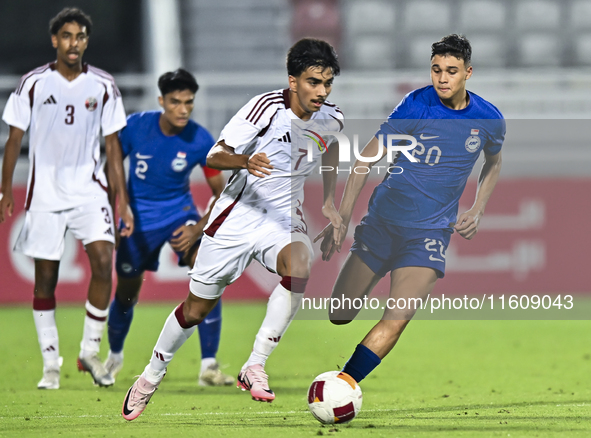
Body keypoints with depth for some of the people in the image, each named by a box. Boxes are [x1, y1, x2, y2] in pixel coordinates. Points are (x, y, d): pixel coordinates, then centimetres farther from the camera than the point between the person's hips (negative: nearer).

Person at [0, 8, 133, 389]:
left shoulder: (103, 86, 2)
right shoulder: (33, 84, -2)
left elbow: (113, 146, 6)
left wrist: (123, 200, 2)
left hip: (90, 190, 0)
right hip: (44, 193, 0)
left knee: (103, 260, -19)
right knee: (45, 280, 2)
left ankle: (90, 351, -4)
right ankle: (51, 364, 12)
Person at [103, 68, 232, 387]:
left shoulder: (201, 141, -17)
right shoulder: (135, 127, -17)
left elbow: (219, 193, -7)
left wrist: (198, 229, -20)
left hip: (179, 213, 0)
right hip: (138, 217, 0)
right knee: (126, 294, 10)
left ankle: (209, 366, -21)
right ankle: (114, 355, 43)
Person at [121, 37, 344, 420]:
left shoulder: (331, 119, -4)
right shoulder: (268, 107, -20)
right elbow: (214, 156, -22)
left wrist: (329, 201, 15)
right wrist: (245, 161, -43)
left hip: (284, 220, 3)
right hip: (237, 218, -3)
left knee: (300, 267, -32)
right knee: (197, 309, 7)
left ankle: (255, 367, -24)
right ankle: (152, 376, 33)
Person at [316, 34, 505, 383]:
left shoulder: (489, 119, -2)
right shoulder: (416, 105, -10)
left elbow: (493, 164, 21)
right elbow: (368, 158, -6)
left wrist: (477, 212, 7)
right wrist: (342, 218, -12)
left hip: (430, 232, 0)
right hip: (383, 220, 0)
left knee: (396, 321, -19)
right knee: (339, 316, 4)